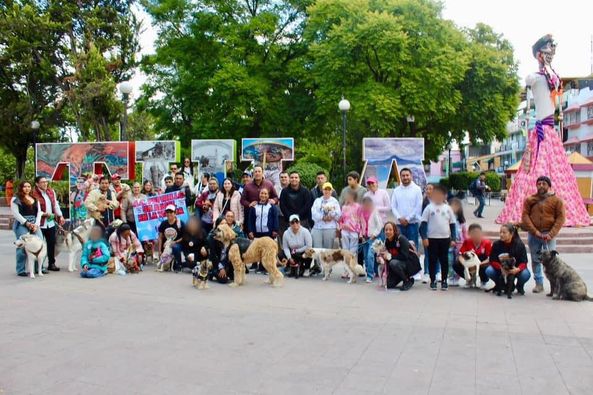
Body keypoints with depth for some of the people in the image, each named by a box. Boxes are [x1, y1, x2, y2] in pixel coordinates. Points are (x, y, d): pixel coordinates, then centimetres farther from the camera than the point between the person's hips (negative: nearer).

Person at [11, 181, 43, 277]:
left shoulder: (35, 199, 19)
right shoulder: (16, 199, 4)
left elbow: (39, 212, 13)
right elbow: (15, 213, -5)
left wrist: (36, 224, -1)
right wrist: (26, 223, -11)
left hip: (34, 224, 5)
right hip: (21, 224, -4)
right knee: (23, 247, -9)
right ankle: (21, 270, -1)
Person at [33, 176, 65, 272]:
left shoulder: (51, 192, 10)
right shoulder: (34, 194, -10)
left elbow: (56, 204, 15)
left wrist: (60, 216, 8)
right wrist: (44, 214, -20)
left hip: (51, 222, 6)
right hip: (40, 223, -6)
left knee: (52, 243, 10)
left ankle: (51, 263, 20)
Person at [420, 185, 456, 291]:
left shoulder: (448, 208, 4)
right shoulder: (429, 208, -1)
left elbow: (452, 224, 7)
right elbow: (424, 223, -2)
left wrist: (453, 239, 3)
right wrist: (424, 237, -9)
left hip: (445, 238, 1)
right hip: (432, 238, -1)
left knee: (444, 260, 6)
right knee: (432, 260, 4)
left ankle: (444, 281, 17)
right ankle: (433, 280, 14)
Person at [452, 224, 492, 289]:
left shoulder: (487, 243, -15)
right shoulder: (467, 242, -9)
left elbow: (490, 258, -18)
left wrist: (480, 264, -34)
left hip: (482, 264, -3)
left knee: (484, 267, -38)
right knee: (456, 265, -21)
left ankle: (483, 282, 0)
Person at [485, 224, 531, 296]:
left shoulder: (519, 245, -15)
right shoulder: (496, 244, -13)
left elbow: (524, 262, -16)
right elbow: (492, 261, -12)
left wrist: (518, 269, -37)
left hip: (515, 270, -1)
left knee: (526, 274, -32)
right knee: (489, 271, -28)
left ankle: (519, 286, 7)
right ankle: (500, 285, 6)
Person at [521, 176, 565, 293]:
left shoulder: (556, 200, 1)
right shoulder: (529, 200, 6)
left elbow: (560, 218, -4)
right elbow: (525, 216, -1)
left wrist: (551, 234, -14)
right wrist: (535, 231, -12)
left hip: (548, 234, -2)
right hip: (533, 234, 2)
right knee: (535, 260, 8)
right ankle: (539, 283, 18)